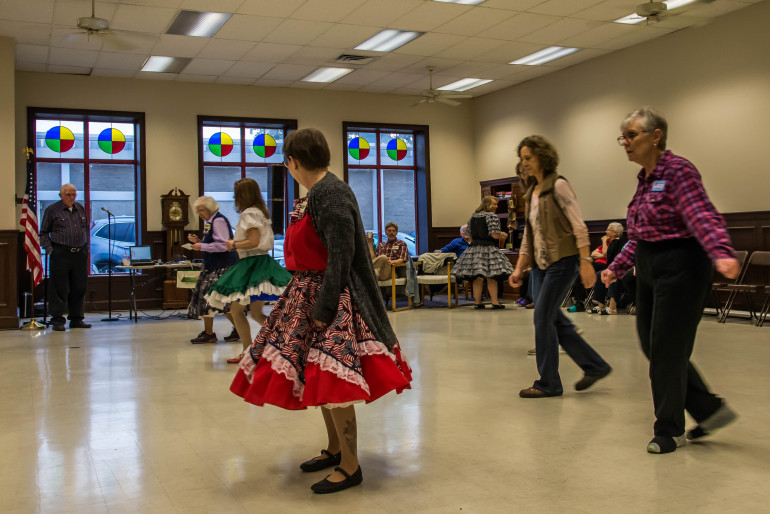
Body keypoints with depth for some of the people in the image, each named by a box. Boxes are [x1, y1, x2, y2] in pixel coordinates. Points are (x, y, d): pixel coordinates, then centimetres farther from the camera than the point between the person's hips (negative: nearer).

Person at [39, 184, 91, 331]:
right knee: (59, 288, -3)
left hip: (80, 254, 5)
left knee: (79, 287, 8)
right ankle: (58, 320, 3)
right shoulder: (52, 210, 2)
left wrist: (86, 246, 14)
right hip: (60, 254, -5)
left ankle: (77, 319, 17)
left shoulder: (80, 209, 15)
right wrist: (49, 250, -8)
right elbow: (43, 233, 3)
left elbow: (86, 229, 24)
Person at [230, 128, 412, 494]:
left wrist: (323, 309, -21)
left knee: (332, 382, -6)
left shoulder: (330, 194, -18)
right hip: (310, 293, 10)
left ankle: (350, 467, 5)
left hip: (331, 298, -10)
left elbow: (341, 258, -22)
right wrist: (315, 304, 16)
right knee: (321, 379, 17)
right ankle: (334, 449, 31)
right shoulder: (316, 193, 12)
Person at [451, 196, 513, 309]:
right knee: (491, 278, -2)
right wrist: (503, 235, 3)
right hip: (488, 248, -6)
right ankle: (495, 302, -1)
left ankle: (477, 302, 8)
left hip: (474, 248, 6)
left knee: (478, 278, 6)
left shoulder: (473, 217, 14)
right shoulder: (492, 216, -9)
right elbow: (495, 235, -15)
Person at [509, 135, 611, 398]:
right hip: (540, 264, 8)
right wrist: (519, 268, 13)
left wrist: (586, 262, -20)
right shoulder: (532, 193, 15)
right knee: (553, 319, 7)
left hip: (561, 261, -8)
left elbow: (579, 226, -13)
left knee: (543, 317, -7)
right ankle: (595, 366, 22)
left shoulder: (558, 186, -8)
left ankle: (548, 383, 4)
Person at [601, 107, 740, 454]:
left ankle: (669, 430, 15)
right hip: (649, 269, 9)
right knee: (651, 344, 11)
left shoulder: (678, 171, -14)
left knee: (667, 348, -2)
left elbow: (703, 216, -28)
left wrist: (722, 254, -43)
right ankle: (710, 409, 26)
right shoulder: (644, 179, 13)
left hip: (680, 268, -9)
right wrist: (617, 268, 21)